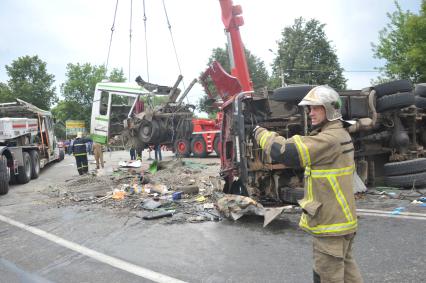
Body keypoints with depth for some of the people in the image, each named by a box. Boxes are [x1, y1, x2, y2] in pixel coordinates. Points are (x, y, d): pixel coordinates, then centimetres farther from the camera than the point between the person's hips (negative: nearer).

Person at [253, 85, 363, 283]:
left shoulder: (331, 139, -23)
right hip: (339, 219, 10)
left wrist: (261, 133, -15)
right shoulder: (337, 135, 12)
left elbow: (286, 152, -28)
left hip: (331, 223, -10)